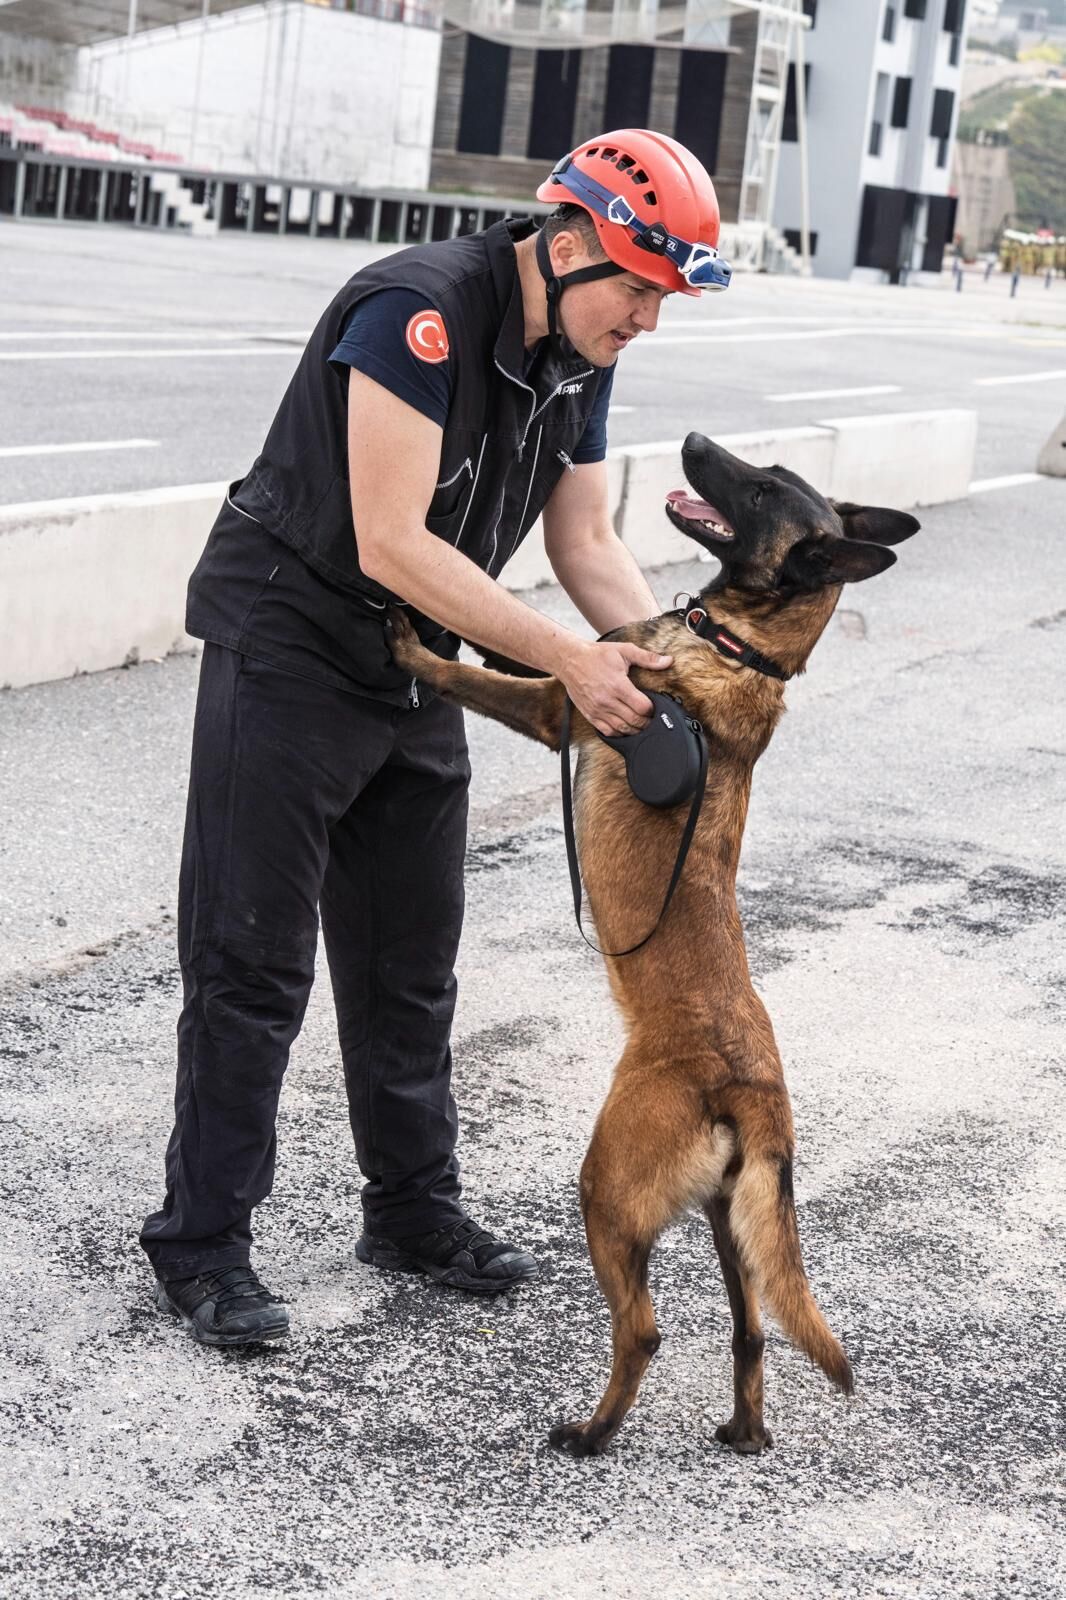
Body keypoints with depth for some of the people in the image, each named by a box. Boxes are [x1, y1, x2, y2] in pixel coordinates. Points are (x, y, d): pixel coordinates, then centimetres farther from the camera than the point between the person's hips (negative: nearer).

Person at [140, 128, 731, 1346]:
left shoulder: (581, 356, 2)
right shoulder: (420, 311, -26)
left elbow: (586, 544, 8)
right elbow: (392, 545, -29)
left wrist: (666, 658, -11)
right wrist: (566, 659, -29)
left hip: (415, 672, 8)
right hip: (289, 651, -8)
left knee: (410, 963, 15)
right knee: (253, 965, -3)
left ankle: (414, 1212, 28)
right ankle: (201, 1246, 7)